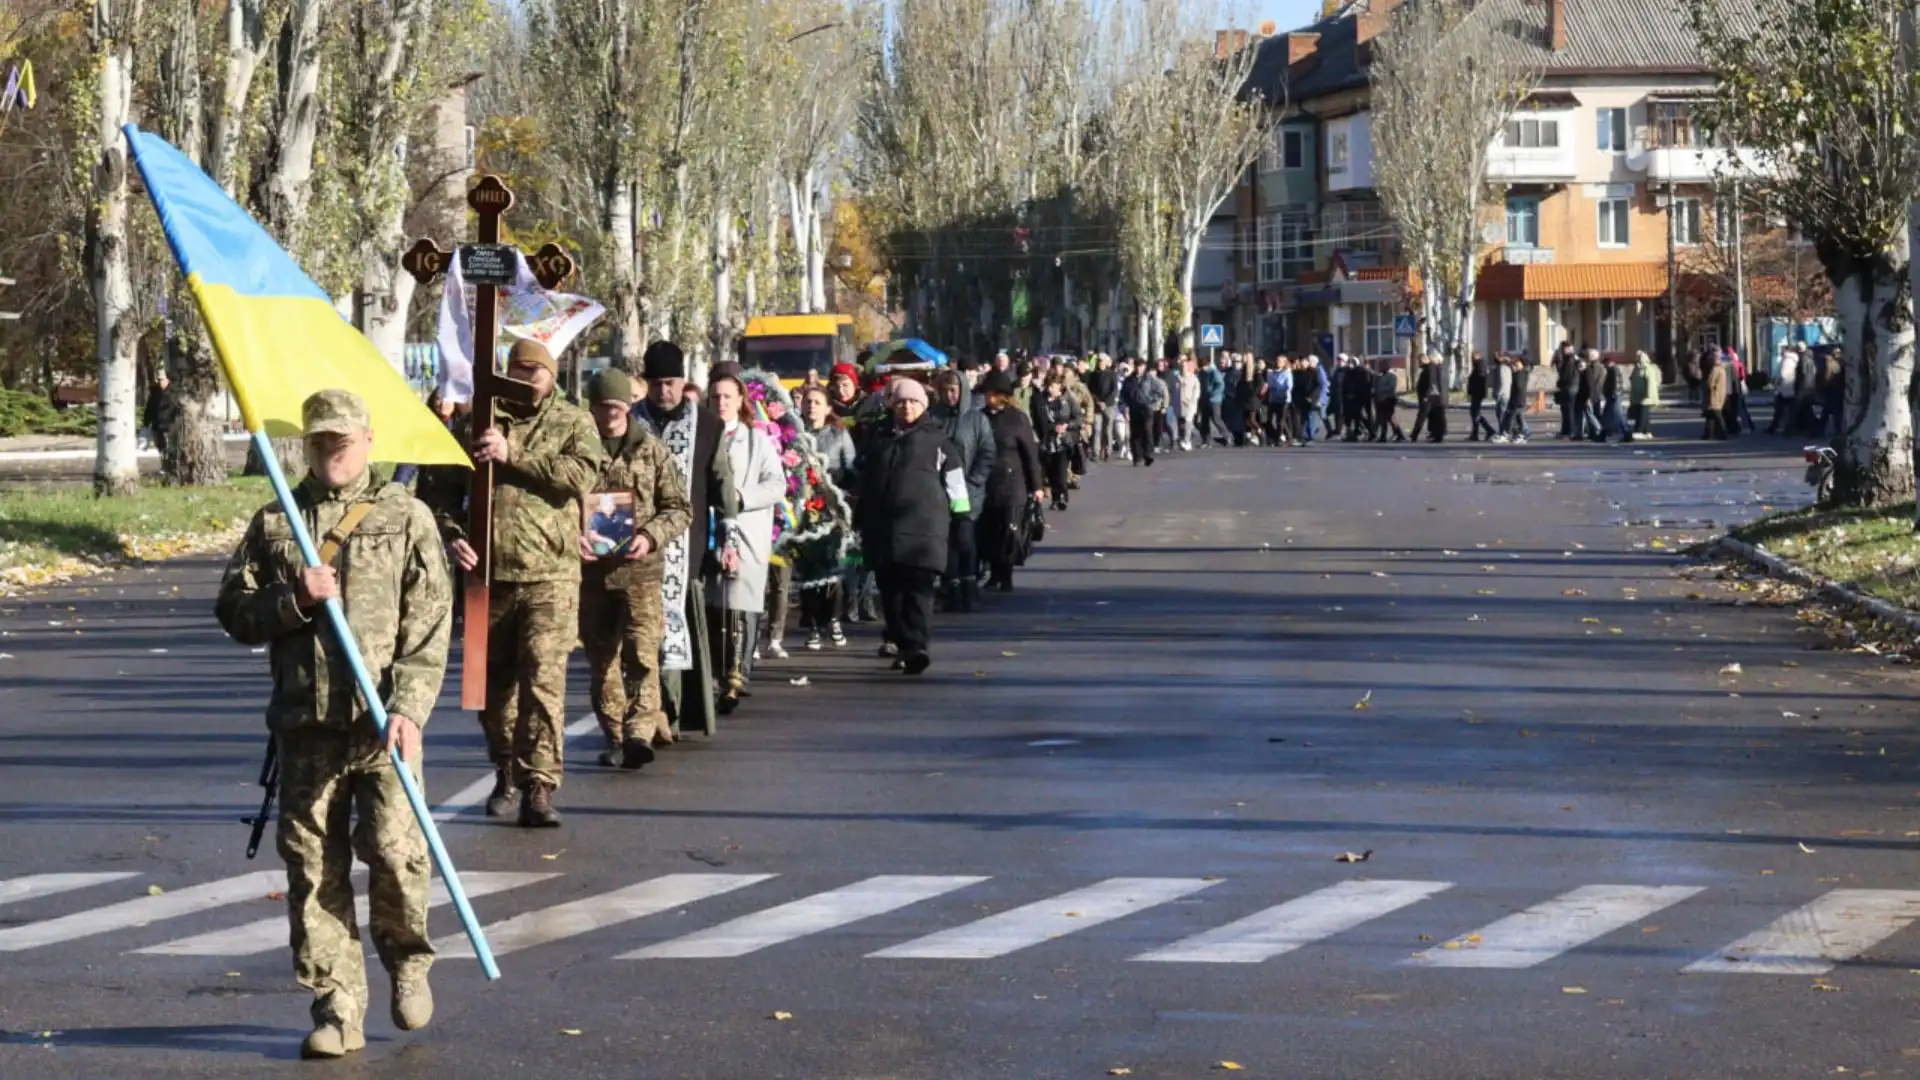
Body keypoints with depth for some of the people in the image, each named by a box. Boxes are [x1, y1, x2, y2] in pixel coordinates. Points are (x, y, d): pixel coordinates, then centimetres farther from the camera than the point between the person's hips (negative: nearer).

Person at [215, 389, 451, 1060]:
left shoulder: (406, 518, 4)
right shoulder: (274, 522, 12)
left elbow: (430, 626, -1)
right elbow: (233, 611, 8)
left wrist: (407, 708, -12)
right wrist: (293, 599, -10)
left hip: (382, 721, -2)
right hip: (304, 722, 2)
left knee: (395, 851, -11)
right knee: (313, 869, 1)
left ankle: (408, 961, 18)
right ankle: (337, 1010, 8)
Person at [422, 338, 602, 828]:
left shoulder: (573, 423, 7)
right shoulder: (481, 422, 12)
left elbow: (580, 474, -12)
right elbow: (442, 488, 12)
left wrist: (513, 455, -17)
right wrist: (452, 535, -6)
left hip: (549, 578, -3)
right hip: (488, 574, 3)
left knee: (543, 682, -12)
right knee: (494, 682, 12)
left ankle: (539, 787, -12)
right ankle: (506, 774, 30)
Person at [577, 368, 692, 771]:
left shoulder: (651, 450, 6)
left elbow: (680, 508, 7)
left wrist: (650, 535, -10)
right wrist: (572, 535, -11)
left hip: (640, 568, -2)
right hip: (590, 568, 2)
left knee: (641, 651, -15)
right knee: (601, 658, 7)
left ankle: (639, 733, -20)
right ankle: (614, 737, 16)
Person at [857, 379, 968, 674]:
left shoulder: (937, 439, 5)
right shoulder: (883, 441, 19)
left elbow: (953, 479, 3)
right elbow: (866, 485, 24)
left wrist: (961, 514, -2)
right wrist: (860, 522, 24)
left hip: (924, 526, -5)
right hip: (884, 527, 5)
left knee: (919, 589, -12)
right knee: (891, 589, 7)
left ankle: (915, 647, -19)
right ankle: (899, 643, 17)